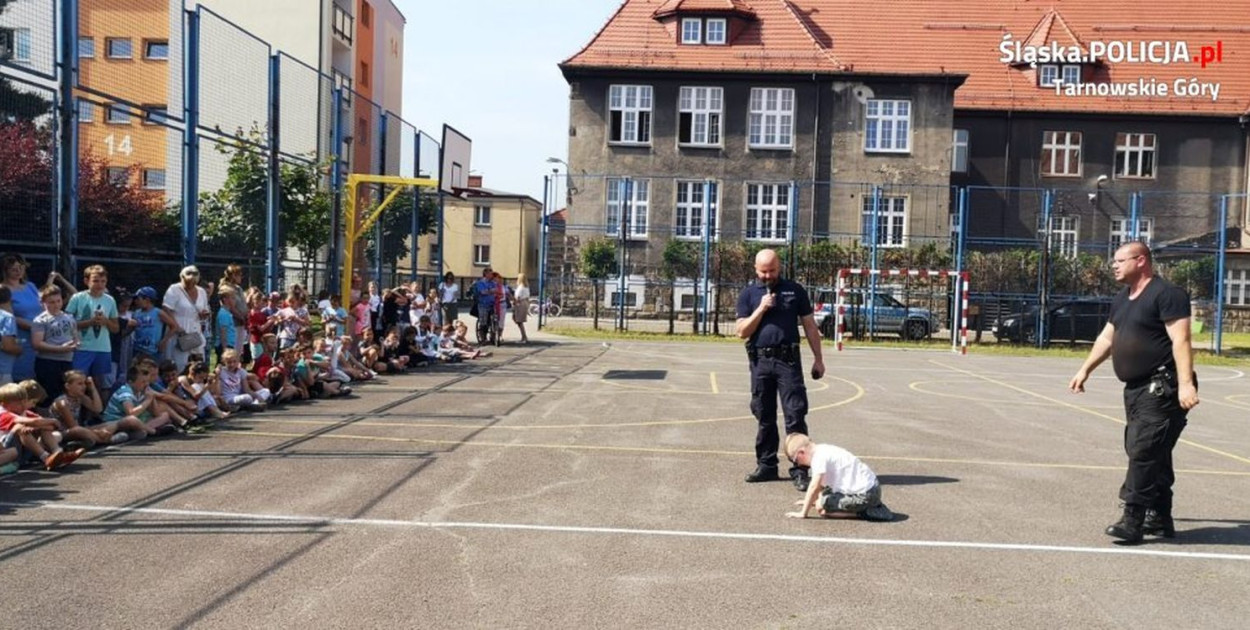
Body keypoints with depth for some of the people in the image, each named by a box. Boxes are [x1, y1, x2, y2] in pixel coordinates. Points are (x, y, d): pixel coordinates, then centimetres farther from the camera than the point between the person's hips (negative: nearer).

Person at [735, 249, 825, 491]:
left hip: (788, 360, -2)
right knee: (764, 417, 9)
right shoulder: (749, 294, 9)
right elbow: (742, 332, 1)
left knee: (795, 416, -6)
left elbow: (809, 326, 10)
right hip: (760, 361, 2)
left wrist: (818, 358, 6)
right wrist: (761, 309, -10)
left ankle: (799, 470, -3)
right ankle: (766, 465, 20)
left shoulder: (795, 290, 8)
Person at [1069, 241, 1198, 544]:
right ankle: (1160, 519, 21)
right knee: (1153, 454, 13)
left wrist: (1185, 382, -27)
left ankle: (1132, 521, -11)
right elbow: (1106, 338, 25)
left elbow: (1180, 340, -19)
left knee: (1143, 450, -13)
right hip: (1137, 389, 9)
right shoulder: (1122, 298, 18)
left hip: (1162, 388, -9)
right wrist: (1085, 370, 23)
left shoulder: (1166, 293, -11)